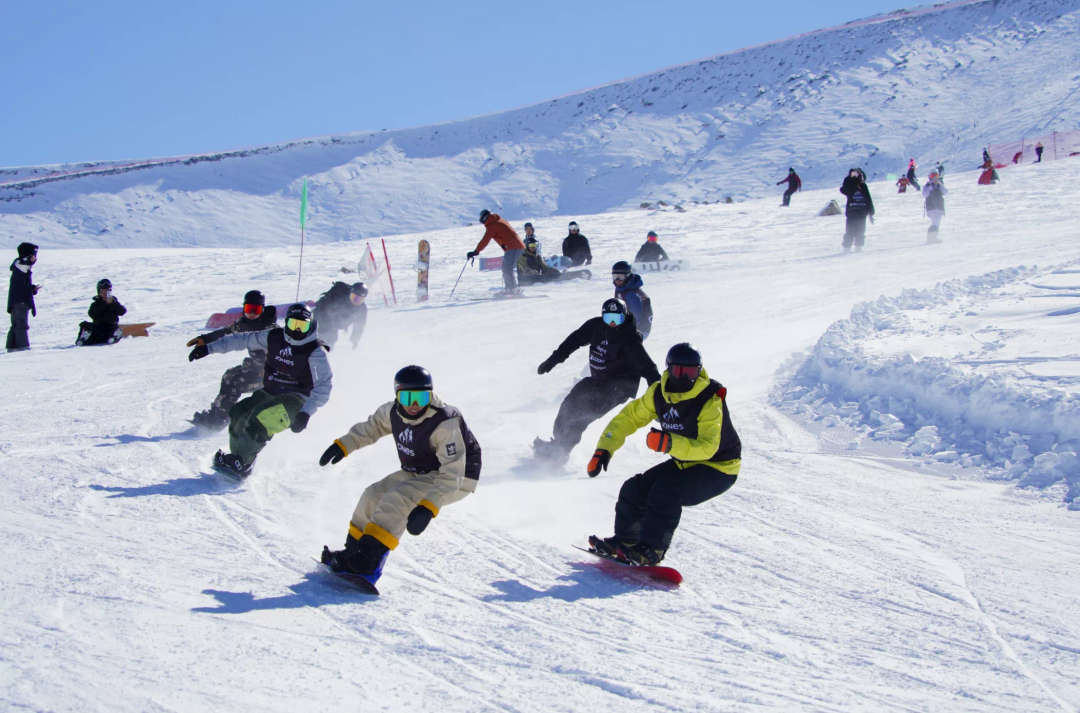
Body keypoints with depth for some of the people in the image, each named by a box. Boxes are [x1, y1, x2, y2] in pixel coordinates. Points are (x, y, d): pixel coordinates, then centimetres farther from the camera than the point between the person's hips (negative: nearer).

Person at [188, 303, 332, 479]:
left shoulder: (316, 352, -15)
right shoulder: (274, 337, 0)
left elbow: (324, 385, -21)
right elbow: (243, 339, 9)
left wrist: (306, 413, -34)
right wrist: (209, 347, 6)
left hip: (296, 399, -6)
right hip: (269, 394, 6)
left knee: (262, 418, -29)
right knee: (238, 414, -13)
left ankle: (241, 464, -21)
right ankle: (237, 456, 5)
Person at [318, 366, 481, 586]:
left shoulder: (446, 425, -32)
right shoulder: (394, 413, -9)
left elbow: (451, 476, -35)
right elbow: (372, 427, 15)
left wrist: (428, 508, -44)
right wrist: (344, 444, 11)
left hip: (457, 480, -8)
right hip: (418, 473, 8)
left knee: (396, 499, -25)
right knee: (374, 495, -1)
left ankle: (367, 563, -27)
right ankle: (353, 553, 13)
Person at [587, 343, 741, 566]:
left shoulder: (710, 400, -27)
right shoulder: (659, 393, -8)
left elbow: (707, 447, -37)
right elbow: (629, 417, 1)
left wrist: (671, 444, -52)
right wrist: (604, 449, -11)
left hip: (718, 469, -7)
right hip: (685, 464, 7)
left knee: (666, 491, -29)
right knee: (634, 489, -4)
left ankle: (651, 551, -22)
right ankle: (624, 542, 13)